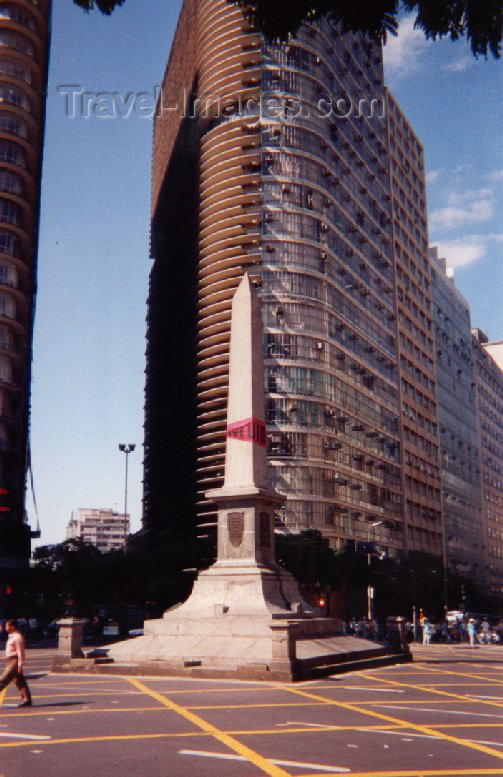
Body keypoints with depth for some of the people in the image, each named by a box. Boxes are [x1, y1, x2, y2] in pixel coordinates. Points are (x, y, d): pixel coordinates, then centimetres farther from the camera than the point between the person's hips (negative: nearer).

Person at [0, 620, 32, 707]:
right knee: (20, 682, 8)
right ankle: (27, 700, 8)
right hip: (11, 661, 10)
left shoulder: (17, 637, -14)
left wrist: (20, 665, -20)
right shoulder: (12, 637, 17)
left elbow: (20, 652, -18)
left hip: (14, 661, -10)